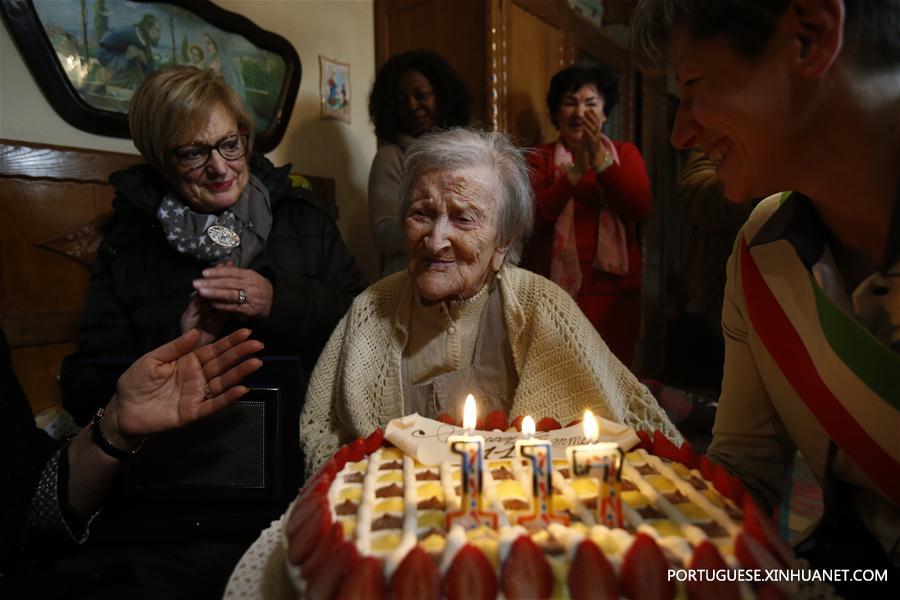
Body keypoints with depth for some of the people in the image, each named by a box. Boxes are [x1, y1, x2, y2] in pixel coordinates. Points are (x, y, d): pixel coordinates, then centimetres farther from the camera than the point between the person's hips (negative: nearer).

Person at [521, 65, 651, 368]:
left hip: (614, 291, 2)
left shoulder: (625, 154, 11)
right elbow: (534, 215, -10)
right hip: (554, 290, -1)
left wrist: (599, 159, -15)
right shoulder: (539, 159, 6)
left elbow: (640, 209, -6)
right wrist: (577, 169, -18)